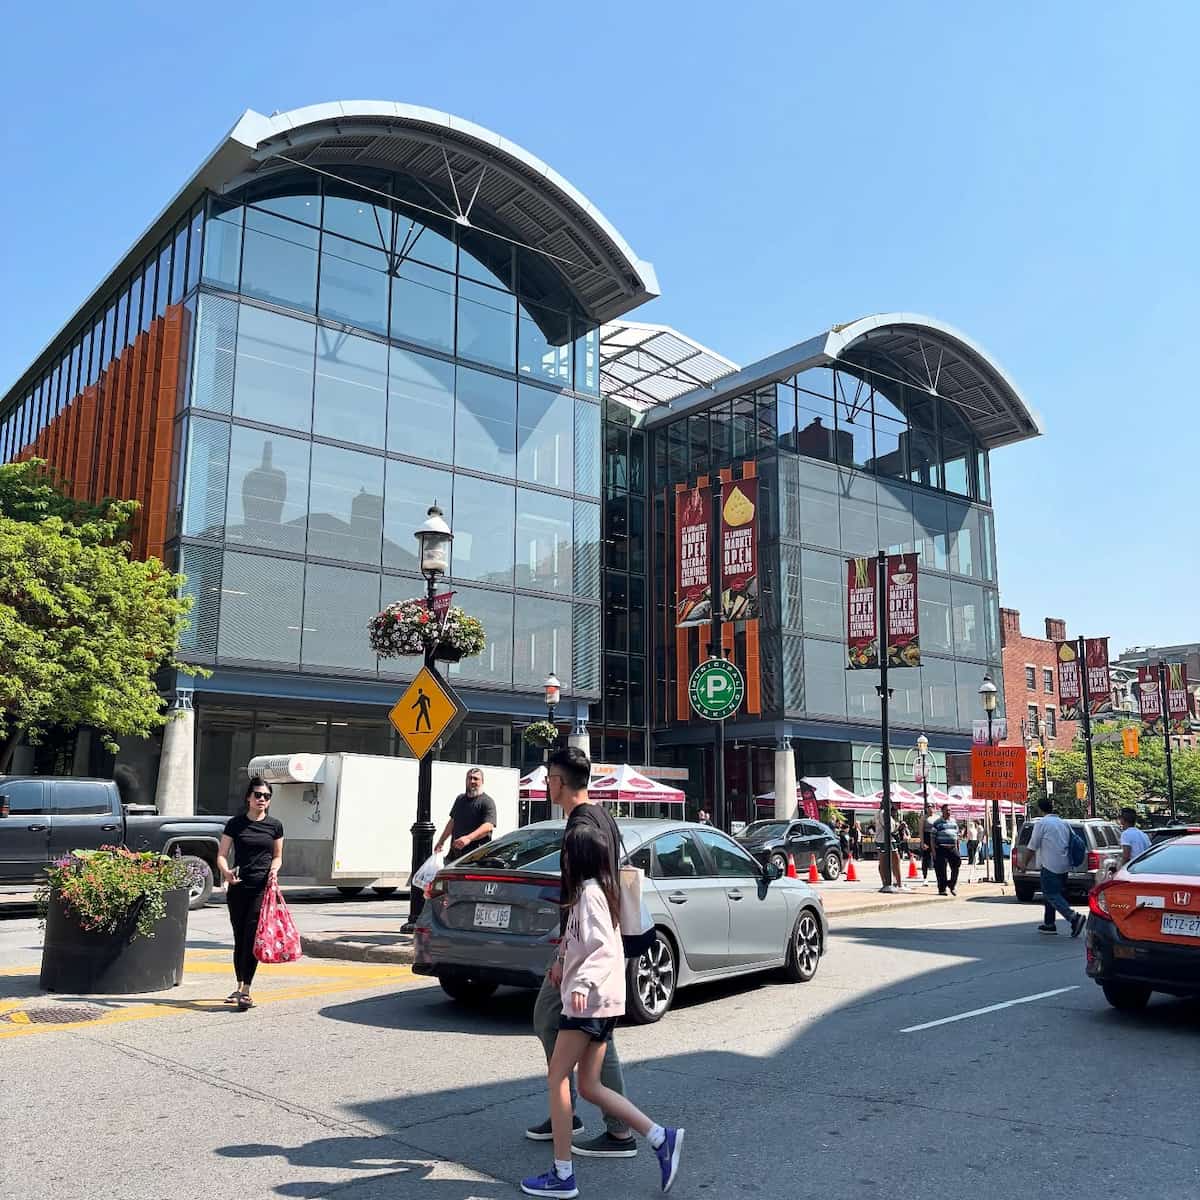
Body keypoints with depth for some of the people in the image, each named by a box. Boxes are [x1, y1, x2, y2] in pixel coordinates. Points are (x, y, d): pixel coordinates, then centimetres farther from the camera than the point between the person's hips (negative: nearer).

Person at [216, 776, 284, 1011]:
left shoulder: (275, 826, 6)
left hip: (263, 888, -1)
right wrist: (225, 871, -17)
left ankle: (245, 991, -9)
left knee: (252, 938, -11)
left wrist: (274, 870, -7)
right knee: (239, 939, 11)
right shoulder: (235, 824, 4)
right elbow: (221, 854, 4)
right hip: (238, 887, 1)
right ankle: (240, 986, 26)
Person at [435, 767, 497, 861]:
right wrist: (441, 841, 26)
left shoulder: (487, 802, -7)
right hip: (455, 853, 7)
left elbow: (488, 826, -21)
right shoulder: (460, 799, 19)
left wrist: (469, 838, -35)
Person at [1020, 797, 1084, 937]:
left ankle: (1074, 917, -23)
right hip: (1064, 865, 8)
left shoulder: (1041, 823, -9)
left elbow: (1032, 847, -9)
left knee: (1051, 895, -8)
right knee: (1052, 894, 16)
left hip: (1050, 865, -8)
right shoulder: (1063, 823, 14)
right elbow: (1071, 843, 19)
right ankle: (1049, 924, 20)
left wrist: (1024, 863, 0)